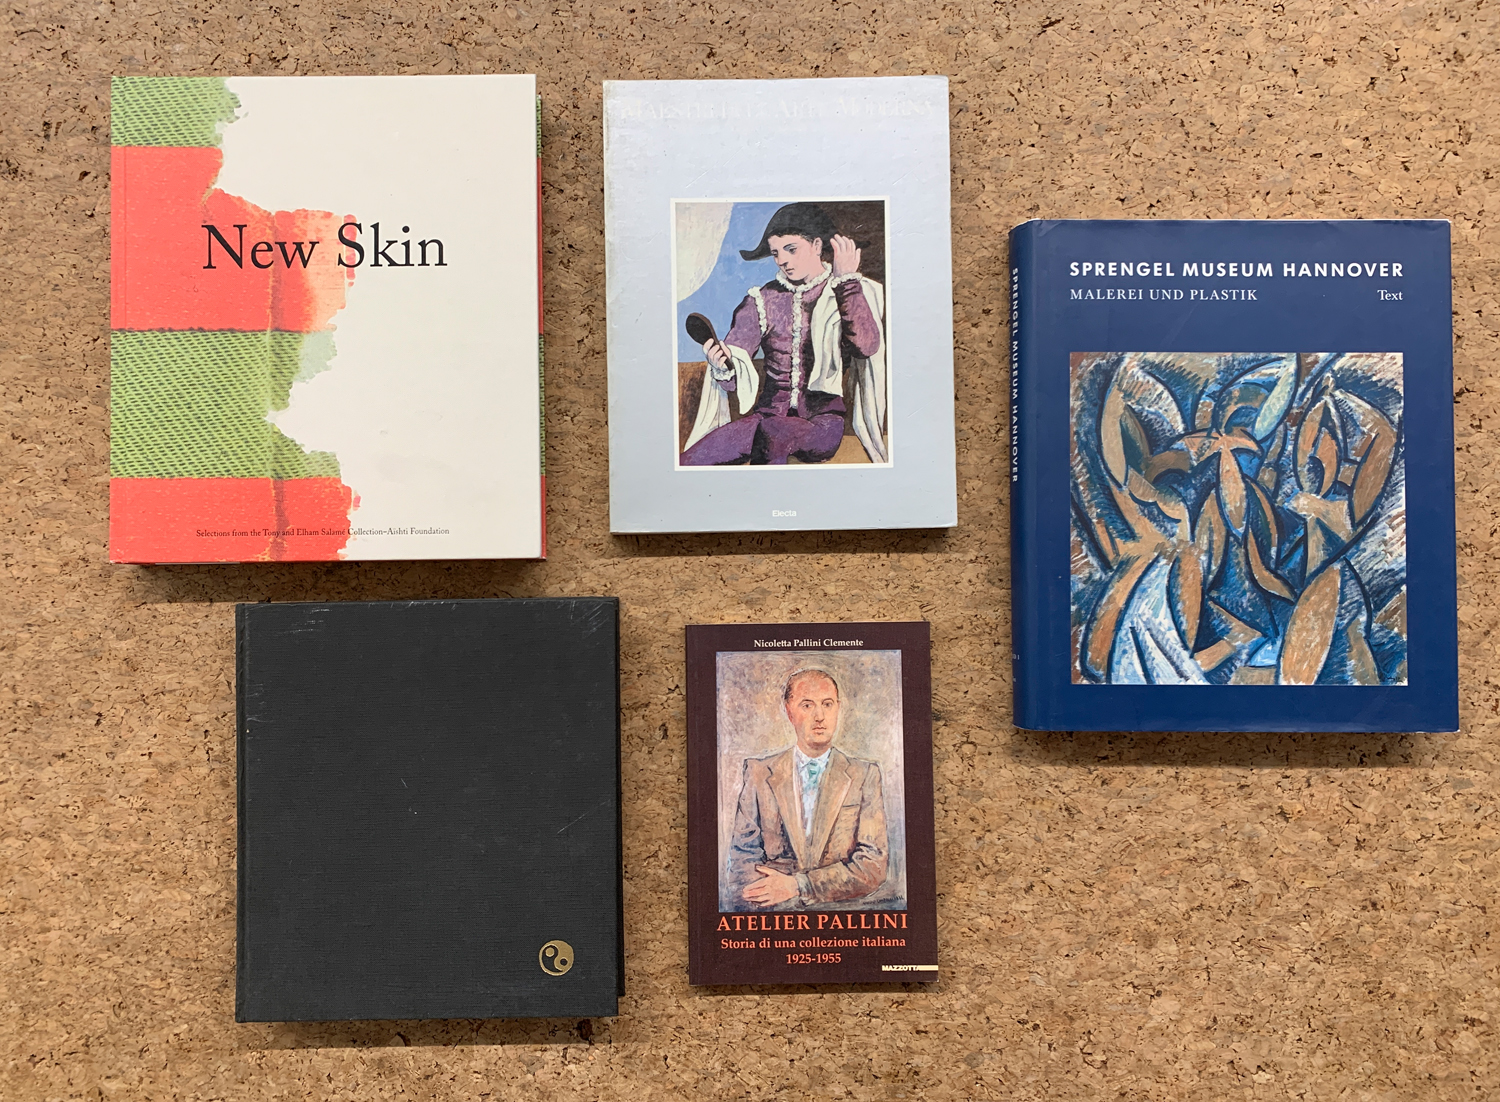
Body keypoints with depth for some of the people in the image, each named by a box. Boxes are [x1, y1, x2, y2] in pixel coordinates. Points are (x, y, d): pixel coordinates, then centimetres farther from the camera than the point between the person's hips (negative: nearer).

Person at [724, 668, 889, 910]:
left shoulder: (865, 776, 7)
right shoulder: (758, 772, 9)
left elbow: (873, 865, 0)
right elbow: (743, 856, 4)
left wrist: (797, 886, -11)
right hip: (776, 922, 0)